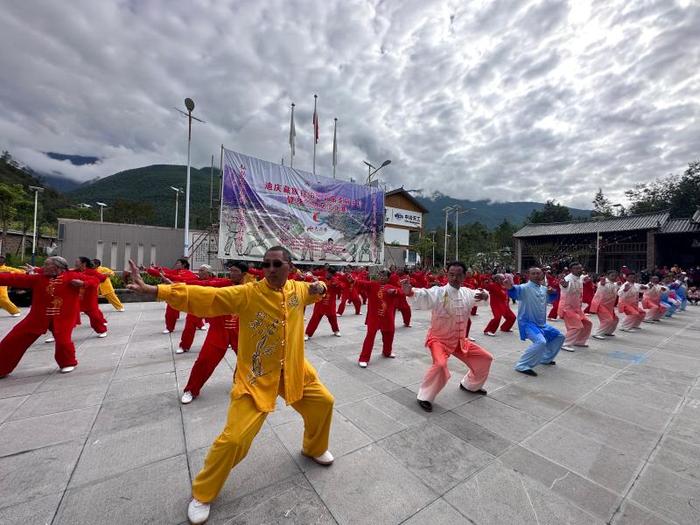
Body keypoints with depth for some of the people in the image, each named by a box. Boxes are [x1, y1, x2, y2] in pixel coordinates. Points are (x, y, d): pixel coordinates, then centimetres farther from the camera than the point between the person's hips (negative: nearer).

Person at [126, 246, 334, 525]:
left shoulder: (298, 289, -5)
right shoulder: (247, 293, -19)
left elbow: (313, 291, 18)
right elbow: (203, 296, -25)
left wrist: (319, 287, -6)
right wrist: (151, 290, -32)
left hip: (293, 370, 6)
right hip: (256, 377, -5)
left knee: (323, 403, 17)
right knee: (235, 439, -6)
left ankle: (314, 448, 49)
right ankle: (203, 494, 27)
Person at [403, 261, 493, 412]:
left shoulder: (467, 293, -3)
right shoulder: (438, 292, -24)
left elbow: (479, 295, 14)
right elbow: (423, 296, -41)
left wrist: (485, 295, -13)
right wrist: (410, 292, -65)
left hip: (460, 340, 7)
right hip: (439, 339, -7)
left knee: (485, 358, 17)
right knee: (440, 365, -32)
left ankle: (470, 385, 43)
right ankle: (424, 397, -6)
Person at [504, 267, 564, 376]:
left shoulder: (544, 289, 7)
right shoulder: (525, 288, -18)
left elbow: (551, 298, 24)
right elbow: (516, 291, -41)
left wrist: (552, 293, -1)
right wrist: (510, 288, -66)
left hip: (542, 323, 9)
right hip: (527, 322, -9)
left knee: (559, 336, 21)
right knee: (540, 342, -29)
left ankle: (545, 358, 39)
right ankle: (522, 366, -17)